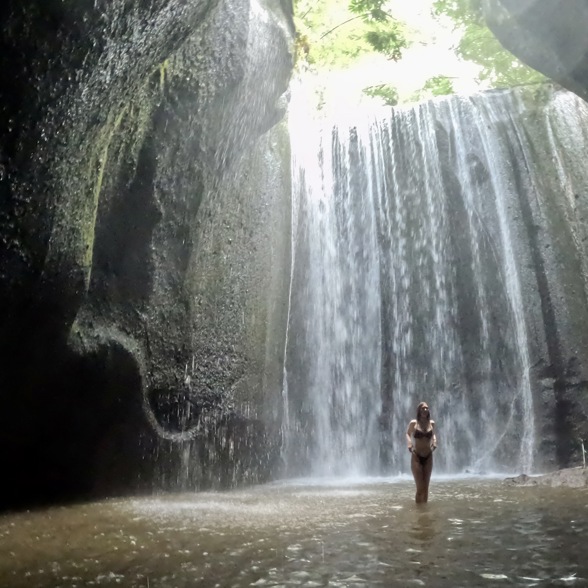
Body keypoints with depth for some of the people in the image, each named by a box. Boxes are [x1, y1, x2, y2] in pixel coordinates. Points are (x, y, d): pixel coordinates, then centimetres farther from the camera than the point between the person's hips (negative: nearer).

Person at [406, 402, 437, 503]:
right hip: (416, 457, -4)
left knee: (426, 487, 9)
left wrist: (434, 442, 3)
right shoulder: (413, 423, -6)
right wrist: (409, 444, -6)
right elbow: (408, 434, 11)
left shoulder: (432, 423, 3)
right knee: (420, 488, -9)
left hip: (428, 458, 4)